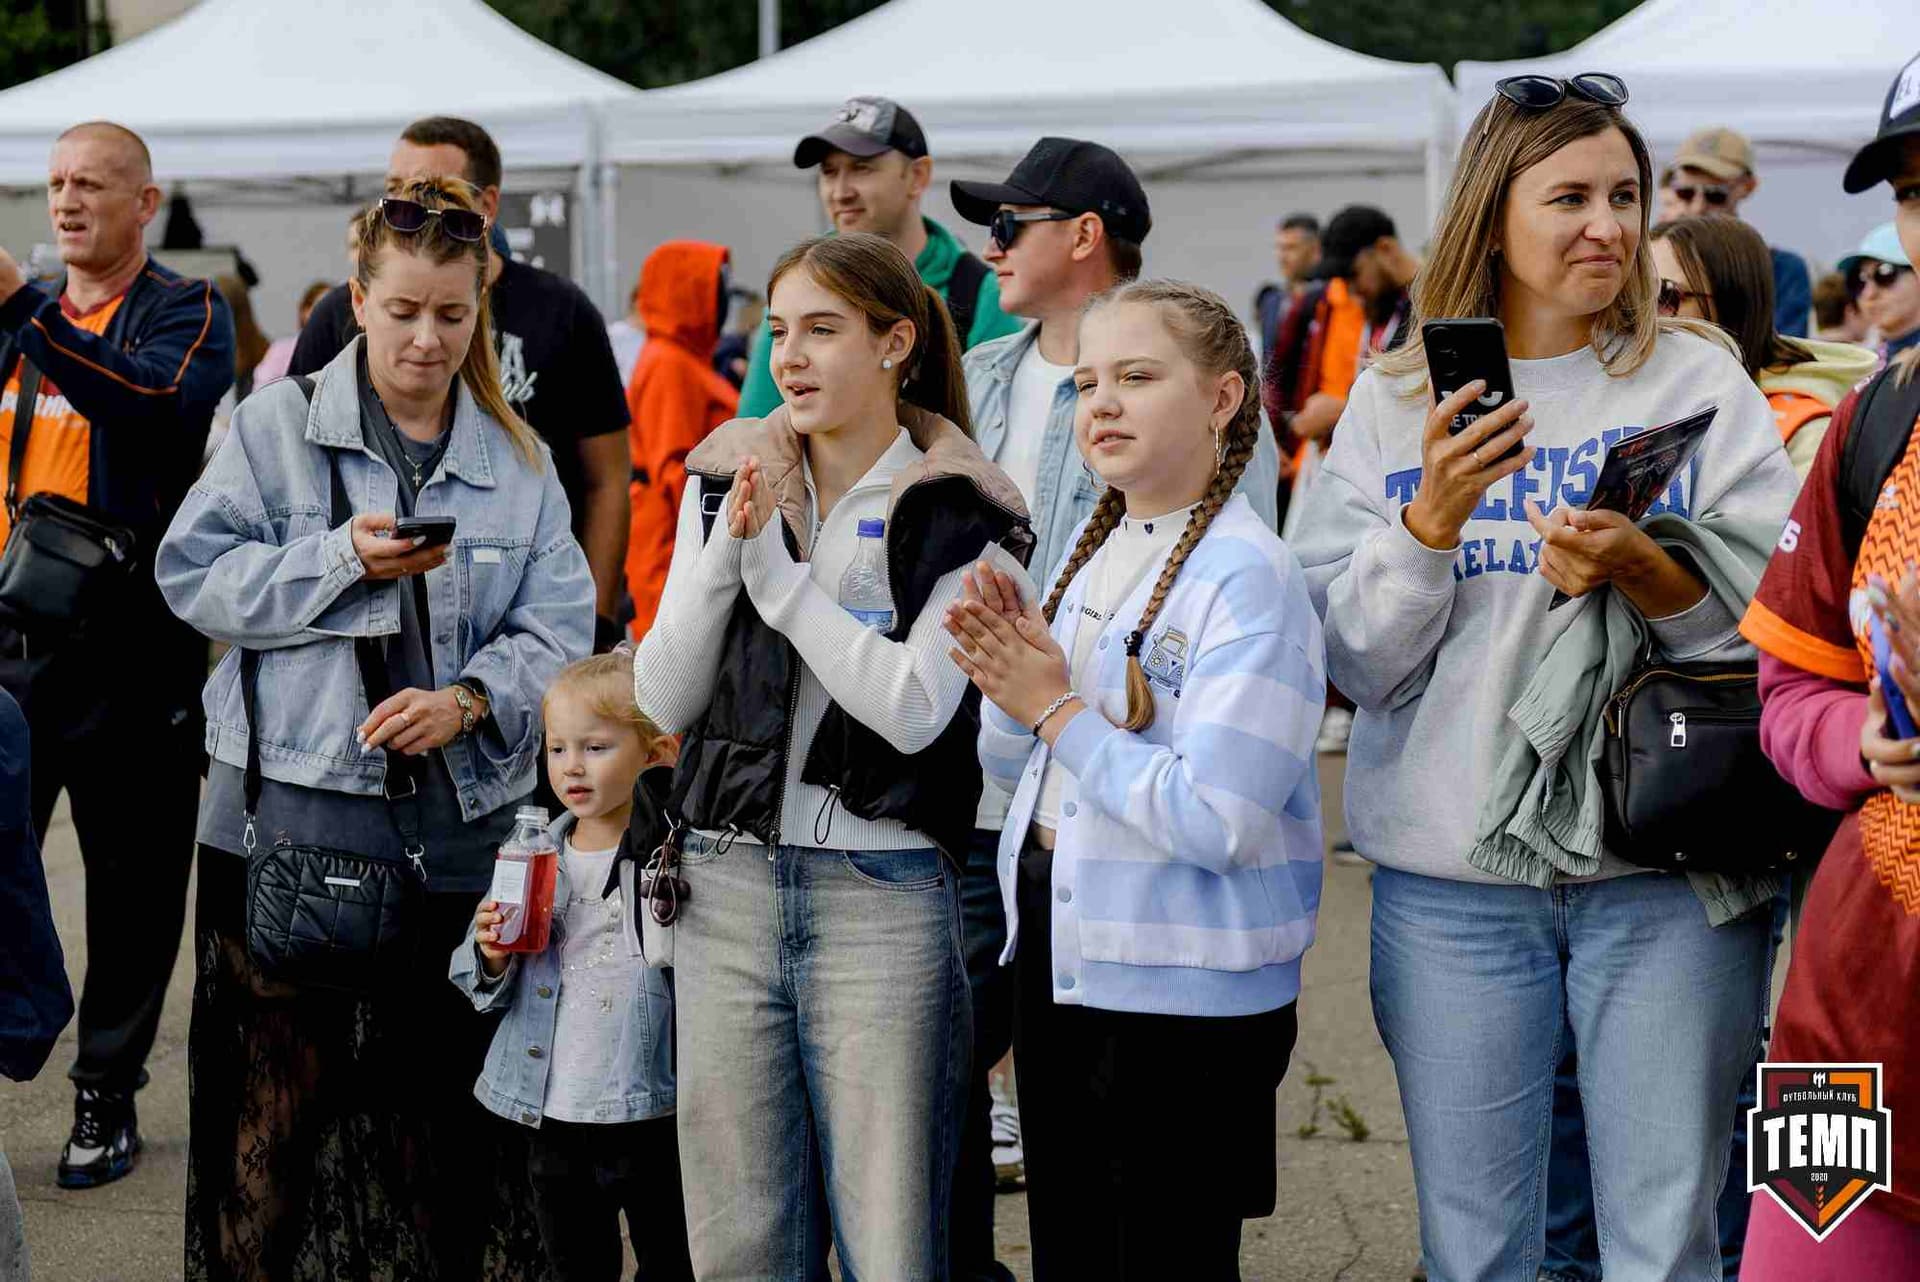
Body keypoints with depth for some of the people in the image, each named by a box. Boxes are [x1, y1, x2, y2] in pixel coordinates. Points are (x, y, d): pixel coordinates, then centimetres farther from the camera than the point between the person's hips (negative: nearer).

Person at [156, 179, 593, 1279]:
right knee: (277, 1094, -1)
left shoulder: (519, 461, 10)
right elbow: (195, 572, -3)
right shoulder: (279, 423, 4)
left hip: (460, 826, 2)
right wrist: (343, 559, -15)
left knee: (442, 1109, 8)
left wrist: (471, 700, -16)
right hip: (289, 816, -2)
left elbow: (557, 632, 2)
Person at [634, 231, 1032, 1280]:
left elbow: (913, 709, -16)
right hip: (727, 887, 4)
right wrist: (726, 549, -10)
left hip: (882, 897, -4)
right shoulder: (728, 479, 10)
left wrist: (778, 571, -13)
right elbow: (663, 699, 3)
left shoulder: (959, 512, -2)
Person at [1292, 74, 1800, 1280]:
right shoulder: (1394, 401, 7)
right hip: (1453, 875, 1)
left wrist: (1648, 575, -19)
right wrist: (1432, 518, -13)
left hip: (1667, 874, -1)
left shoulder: (1697, 378, 3)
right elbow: (1354, 662, 3)